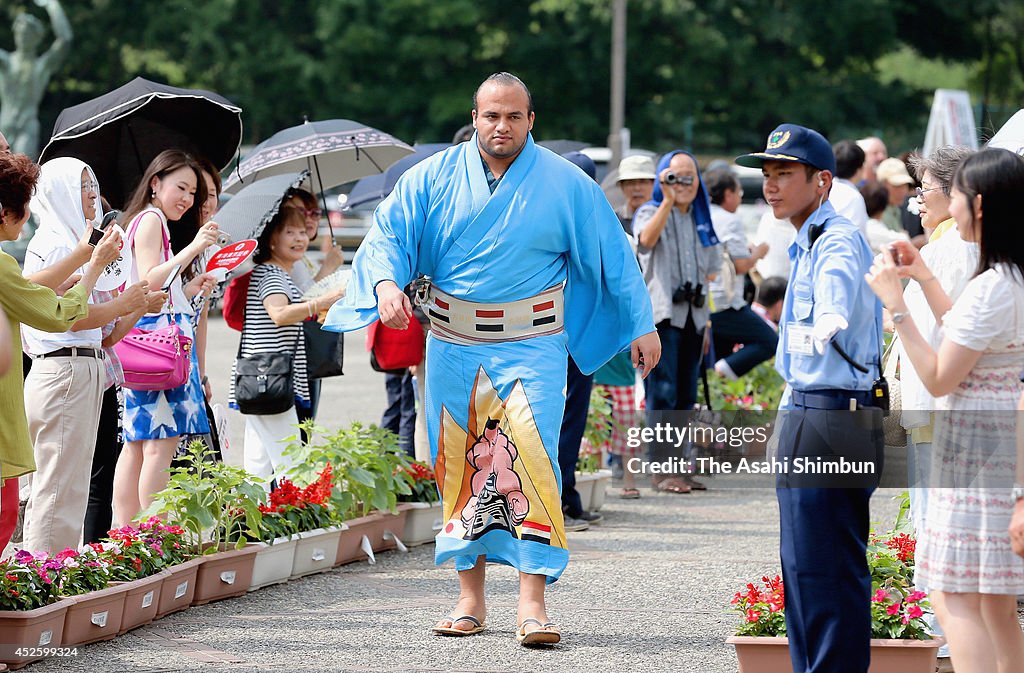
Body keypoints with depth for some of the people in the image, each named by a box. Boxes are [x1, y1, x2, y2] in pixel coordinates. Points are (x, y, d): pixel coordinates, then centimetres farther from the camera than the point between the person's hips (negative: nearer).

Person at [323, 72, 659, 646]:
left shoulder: (567, 184, 1)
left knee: (530, 461, -15)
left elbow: (613, 251, 8)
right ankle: (471, 598, 15)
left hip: (531, 345, -2)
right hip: (454, 345, 3)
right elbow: (387, 233, 3)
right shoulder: (434, 178, 4)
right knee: (461, 466, 6)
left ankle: (533, 603, -17)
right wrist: (387, 284, -18)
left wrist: (642, 325, 7)